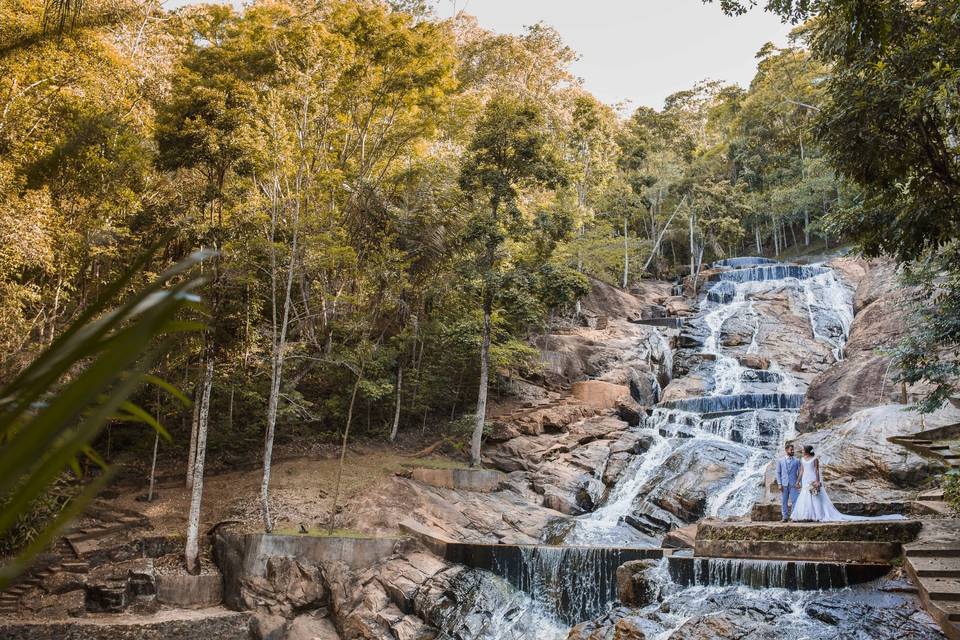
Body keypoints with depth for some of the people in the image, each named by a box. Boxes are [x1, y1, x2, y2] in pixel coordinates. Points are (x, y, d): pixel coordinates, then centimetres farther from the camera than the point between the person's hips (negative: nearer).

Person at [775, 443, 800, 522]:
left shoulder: (797, 461, 7)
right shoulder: (780, 461, 8)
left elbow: (799, 472, 6)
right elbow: (778, 473, 7)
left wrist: (798, 482, -5)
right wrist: (779, 484, -1)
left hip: (793, 484, -1)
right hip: (784, 484, 1)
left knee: (795, 501, -6)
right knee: (784, 502, 4)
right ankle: (785, 517, 11)